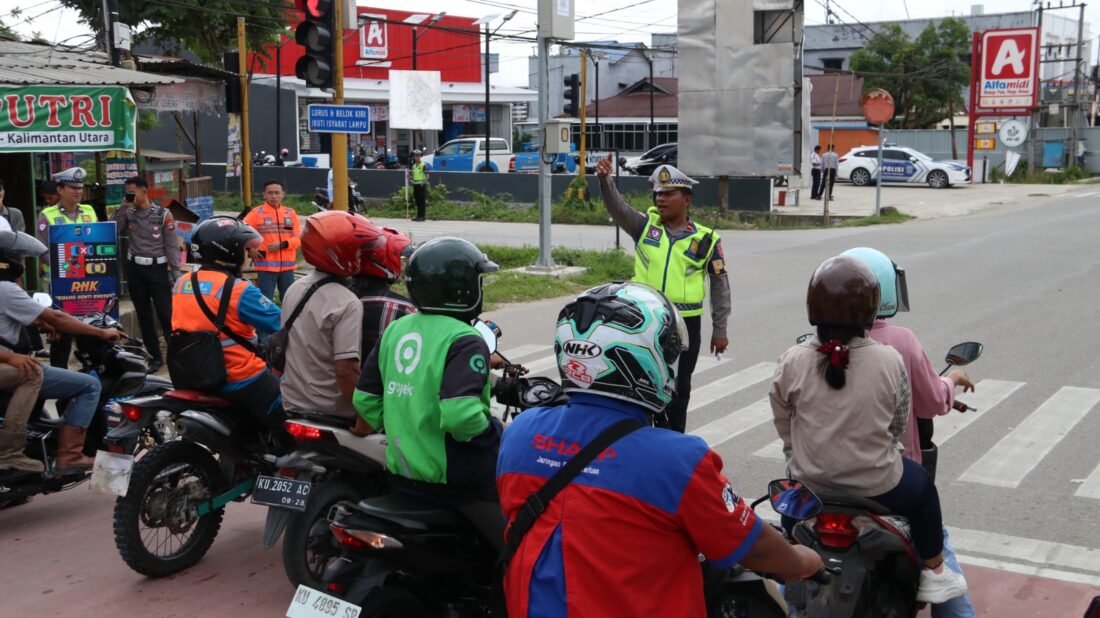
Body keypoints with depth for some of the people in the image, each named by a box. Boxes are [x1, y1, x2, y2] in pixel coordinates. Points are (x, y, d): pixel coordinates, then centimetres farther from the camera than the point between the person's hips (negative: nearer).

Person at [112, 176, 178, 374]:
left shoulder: (163, 214, -4)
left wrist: (176, 274, -9)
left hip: (157, 268, -4)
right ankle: (154, 356, 17)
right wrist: (123, 207, -9)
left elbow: (172, 246, -4)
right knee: (144, 315, 9)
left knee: (166, 313, -7)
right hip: (135, 269, 4)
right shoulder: (128, 214, 7)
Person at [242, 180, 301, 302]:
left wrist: (282, 244, -13)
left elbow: (298, 238, 2)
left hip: (287, 265, 3)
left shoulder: (291, 213, 6)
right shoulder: (257, 213, -3)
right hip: (266, 265, -3)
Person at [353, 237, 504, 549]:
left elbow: (365, 398, 10)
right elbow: (460, 413, -30)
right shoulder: (465, 341, -18)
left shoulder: (396, 330, 6)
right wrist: (497, 433, -12)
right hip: (458, 481, -8)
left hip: (401, 473, 8)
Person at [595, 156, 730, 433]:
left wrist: (719, 329, 2)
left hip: (685, 324, -1)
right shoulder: (645, 225, 2)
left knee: (678, 389, 9)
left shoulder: (706, 239, -2)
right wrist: (605, 179, -34)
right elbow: (617, 207, -14)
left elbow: (720, 285, 3)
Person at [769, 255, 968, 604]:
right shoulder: (889, 362, -18)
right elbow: (898, 426, -4)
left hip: (809, 487, 2)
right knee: (922, 486, 30)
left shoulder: (791, 363, -15)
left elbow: (784, 428, -3)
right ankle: (933, 574, 42)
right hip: (877, 488, -2)